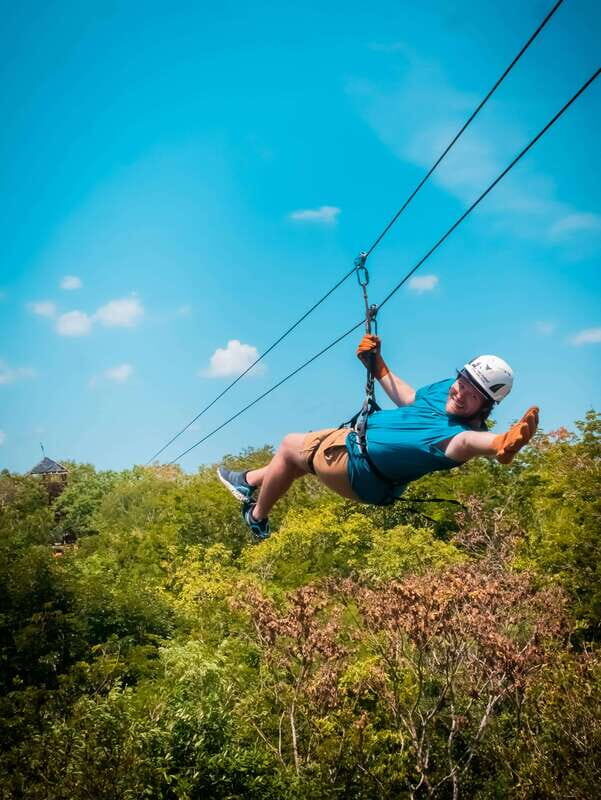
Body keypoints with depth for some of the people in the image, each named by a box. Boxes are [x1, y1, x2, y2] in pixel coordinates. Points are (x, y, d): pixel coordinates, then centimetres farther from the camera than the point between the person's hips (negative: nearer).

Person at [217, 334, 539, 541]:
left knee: (289, 446, 10)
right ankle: (248, 482, 51)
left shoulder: (458, 435, -37)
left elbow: (471, 441, -62)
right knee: (296, 451, 24)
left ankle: (256, 519, 33)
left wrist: (504, 443, -83)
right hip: (359, 437, 8)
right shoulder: (446, 388, -10)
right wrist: (377, 365, 11)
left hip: (357, 465, -8)